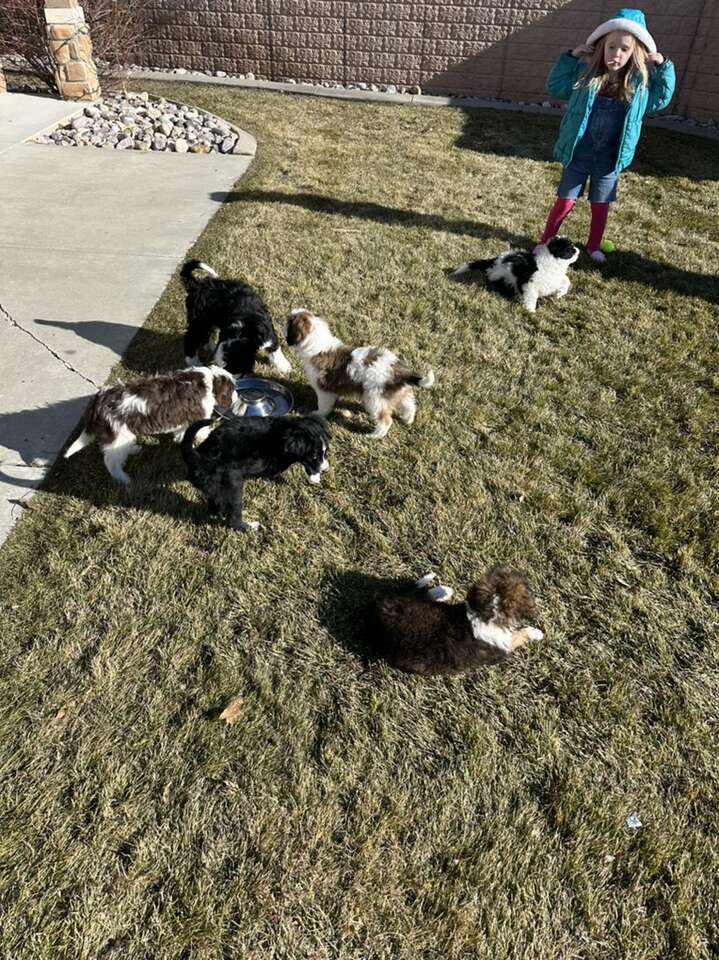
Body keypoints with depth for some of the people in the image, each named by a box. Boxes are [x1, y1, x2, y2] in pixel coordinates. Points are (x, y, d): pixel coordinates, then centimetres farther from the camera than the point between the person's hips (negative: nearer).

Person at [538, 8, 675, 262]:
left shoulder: (640, 81, -2)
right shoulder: (585, 73, -7)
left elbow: (661, 100, 12)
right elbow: (555, 87, 3)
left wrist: (663, 66, 1)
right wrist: (571, 57, -7)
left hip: (609, 156, 2)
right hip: (579, 153, -2)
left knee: (601, 205, 13)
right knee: (565, 202, 5)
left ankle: (593, 246, 31)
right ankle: (545, 243, 20)